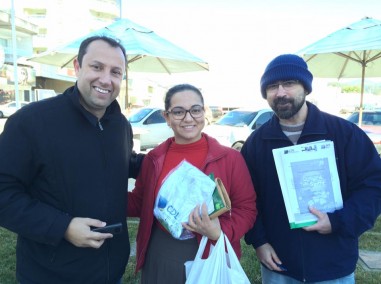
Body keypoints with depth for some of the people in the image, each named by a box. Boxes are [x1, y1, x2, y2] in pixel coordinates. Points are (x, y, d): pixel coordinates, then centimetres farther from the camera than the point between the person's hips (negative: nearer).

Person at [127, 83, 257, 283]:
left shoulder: (229, 158, -9)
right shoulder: (154, 159, -2)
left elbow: (246, 208, -6)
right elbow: (140, 204, 8)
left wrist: (220, 233, -23)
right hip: (159, 257, 3)